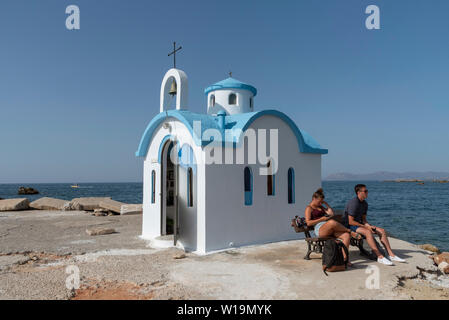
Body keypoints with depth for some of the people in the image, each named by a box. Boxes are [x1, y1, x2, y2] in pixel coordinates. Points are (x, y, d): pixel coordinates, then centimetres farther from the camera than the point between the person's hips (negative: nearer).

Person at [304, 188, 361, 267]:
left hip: (330, 230, 7)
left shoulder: (321, 207, 30)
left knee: (346, 235, -21)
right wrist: (321, 219, -10)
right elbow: (308, 223, -7)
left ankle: (344, 258, -27)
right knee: (332, 222, -40)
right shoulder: (309, 208, 7)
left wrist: (326, 204, 21)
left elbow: (331, 213, 21)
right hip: (319, 229, -7)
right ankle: (350, 231, -15)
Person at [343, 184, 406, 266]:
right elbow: (350, 221, -22)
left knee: (382, 231, -4)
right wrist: (366, 226, -19)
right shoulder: (353, 203, -20)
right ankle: (380, 257, -34)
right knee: (367, 232, -35)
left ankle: (391, 255, -5)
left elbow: (363, 219, 13)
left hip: (359, 224, 9)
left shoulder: (365, 204, 9)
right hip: (350, 226, -9)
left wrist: (369, 226, -9)